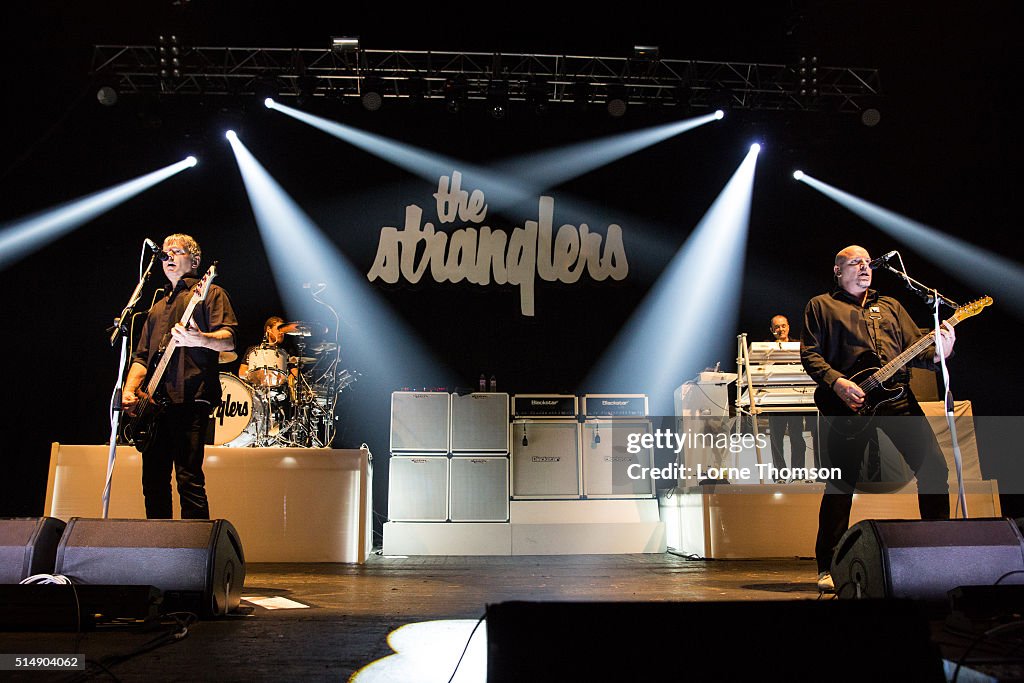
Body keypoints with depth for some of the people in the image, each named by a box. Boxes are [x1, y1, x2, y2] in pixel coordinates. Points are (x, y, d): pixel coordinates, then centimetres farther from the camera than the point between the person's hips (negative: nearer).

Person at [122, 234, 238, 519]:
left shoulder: (209, 293, 8)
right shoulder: (157, 307, 29)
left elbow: (228, 341, -6)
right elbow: (142, 356, 24)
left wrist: (200, 339, -28)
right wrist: (129, 390, 7)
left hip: (190, 398, -7)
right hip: (154, 401, 7)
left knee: (189, 479, -13)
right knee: (153, 481, 6)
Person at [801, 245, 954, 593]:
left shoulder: (890, 306, 25)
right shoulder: (821, 306, 13)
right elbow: (809, 354, 3)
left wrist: (936, 354, -7)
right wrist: (836, 382, -13)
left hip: (898, 397, 4)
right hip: (847, 403, -4)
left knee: (933, 466, -6)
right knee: (841, 484, -6)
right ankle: (828, 568, 2)